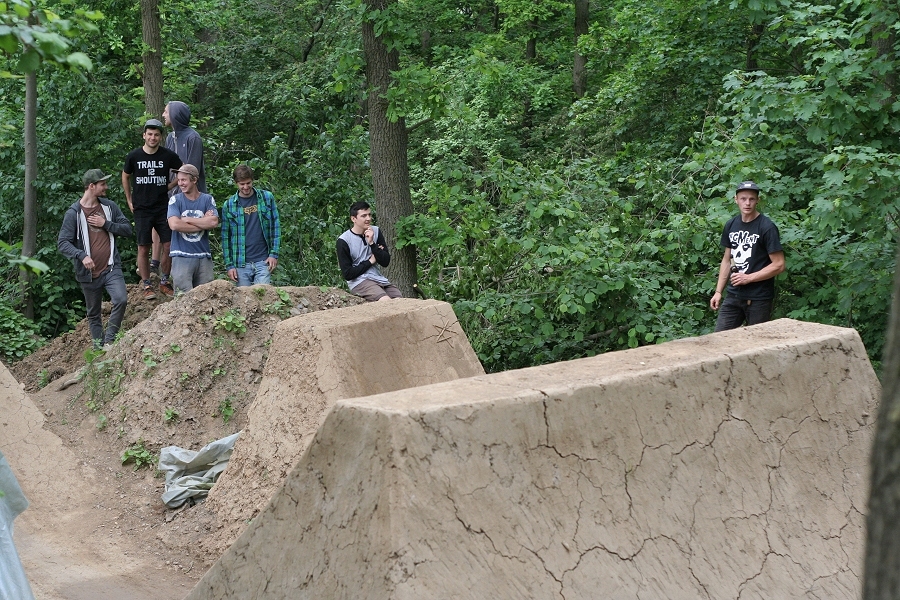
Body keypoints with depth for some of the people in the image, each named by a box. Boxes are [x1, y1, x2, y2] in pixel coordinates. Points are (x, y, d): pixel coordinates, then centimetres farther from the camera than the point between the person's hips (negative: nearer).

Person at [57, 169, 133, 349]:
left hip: (111, 268, 1)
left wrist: (106, 224, -11)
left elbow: (127, 229, 4)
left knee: (121, 299, -21)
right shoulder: (74, 213, -7)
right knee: (94, 314, 10)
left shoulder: (109, 206, 5)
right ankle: (99, 347, 24)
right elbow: (62, 243, -11)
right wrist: (81, 255, -27)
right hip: (89, 273, -1)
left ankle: (109, 340, -5)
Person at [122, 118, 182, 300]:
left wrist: (171, 185, 4)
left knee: (168, 246, -1)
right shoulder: (134, 156, -4)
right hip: (141, 210, -1)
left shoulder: (168, 156, -4)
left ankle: (164, 282, 15)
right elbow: (125, 177, 12)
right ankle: (147, 286, 8)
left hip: (163, 208, 1)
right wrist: (129, 201, 10)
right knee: (143, 248, 0)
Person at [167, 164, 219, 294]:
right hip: (182, 257, -2)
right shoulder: (175, 200, 4)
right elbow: (174, 224, -12)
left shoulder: (208, 199, 7)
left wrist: (187, 219, -7)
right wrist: (203, 222, -7)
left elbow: (214, 222, -9)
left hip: (204, 256, 2)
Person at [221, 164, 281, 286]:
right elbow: (225, 237, 6)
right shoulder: (229, 205, 4)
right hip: (241, 264, 1)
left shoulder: (267, 198, 4)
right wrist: (229, 265, 1)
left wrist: (274, 254, -2)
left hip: (263, 262, -1)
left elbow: (275, 227, 6)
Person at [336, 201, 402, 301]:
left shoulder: (376, 232, 8)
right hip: (359, 281, -6)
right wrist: (370, 261, -4)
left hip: (378, 278, 6)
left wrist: (372, 243, -12)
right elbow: (347, 274, -10)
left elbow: (385, 262, 1)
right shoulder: (343, 241, -7)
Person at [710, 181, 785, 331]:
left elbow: (779, 265, -13)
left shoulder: (767, 227, -10)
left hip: (759, 299, -6)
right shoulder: (731, 225, 9)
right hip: (733, 296, 6)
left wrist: (749, 278, -15)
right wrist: (718, 291, 11)